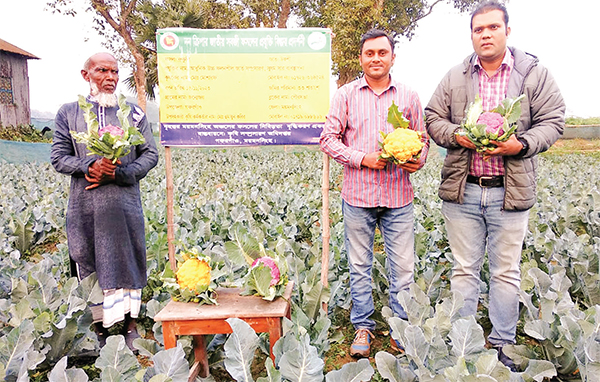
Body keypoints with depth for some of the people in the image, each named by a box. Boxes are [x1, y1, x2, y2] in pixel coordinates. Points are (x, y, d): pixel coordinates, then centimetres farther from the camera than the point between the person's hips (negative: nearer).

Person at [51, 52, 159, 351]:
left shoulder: (133, 113, 7)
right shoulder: (68, 113, 8)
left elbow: (151, 155, 3)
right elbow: (58, 158, 4)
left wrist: (118, 173, -12)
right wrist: (91, 165, -16)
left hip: (125, 203, 0)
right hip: (84, 206, 1)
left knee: (126, 262, 6)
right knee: (90, 264, 8)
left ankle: (130, 325, 22)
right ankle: (99, 329, 23)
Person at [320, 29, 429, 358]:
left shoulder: (409, 97, 11)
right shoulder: (345, 95, 5)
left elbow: (422, 138, 15)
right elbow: (328, 139, 1)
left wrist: (418, 160, -8)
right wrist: (363, 158, -11)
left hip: (398, 196, 1)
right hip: (358, 195, -1)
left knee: (403, 266, 5)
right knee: (359, 265, 8)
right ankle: (363, 326, 24)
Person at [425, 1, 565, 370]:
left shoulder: (535, 73, 4)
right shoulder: (455, 77, 9)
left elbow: (553, 121, 3)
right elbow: (433, 118, 10)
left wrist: (521, 145, -15)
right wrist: (456, 135, -10)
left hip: (510, 192, -1)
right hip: (462, 190, 2)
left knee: (506, 272, 9)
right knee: (464, 269, 10)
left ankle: (503, 346, 27)